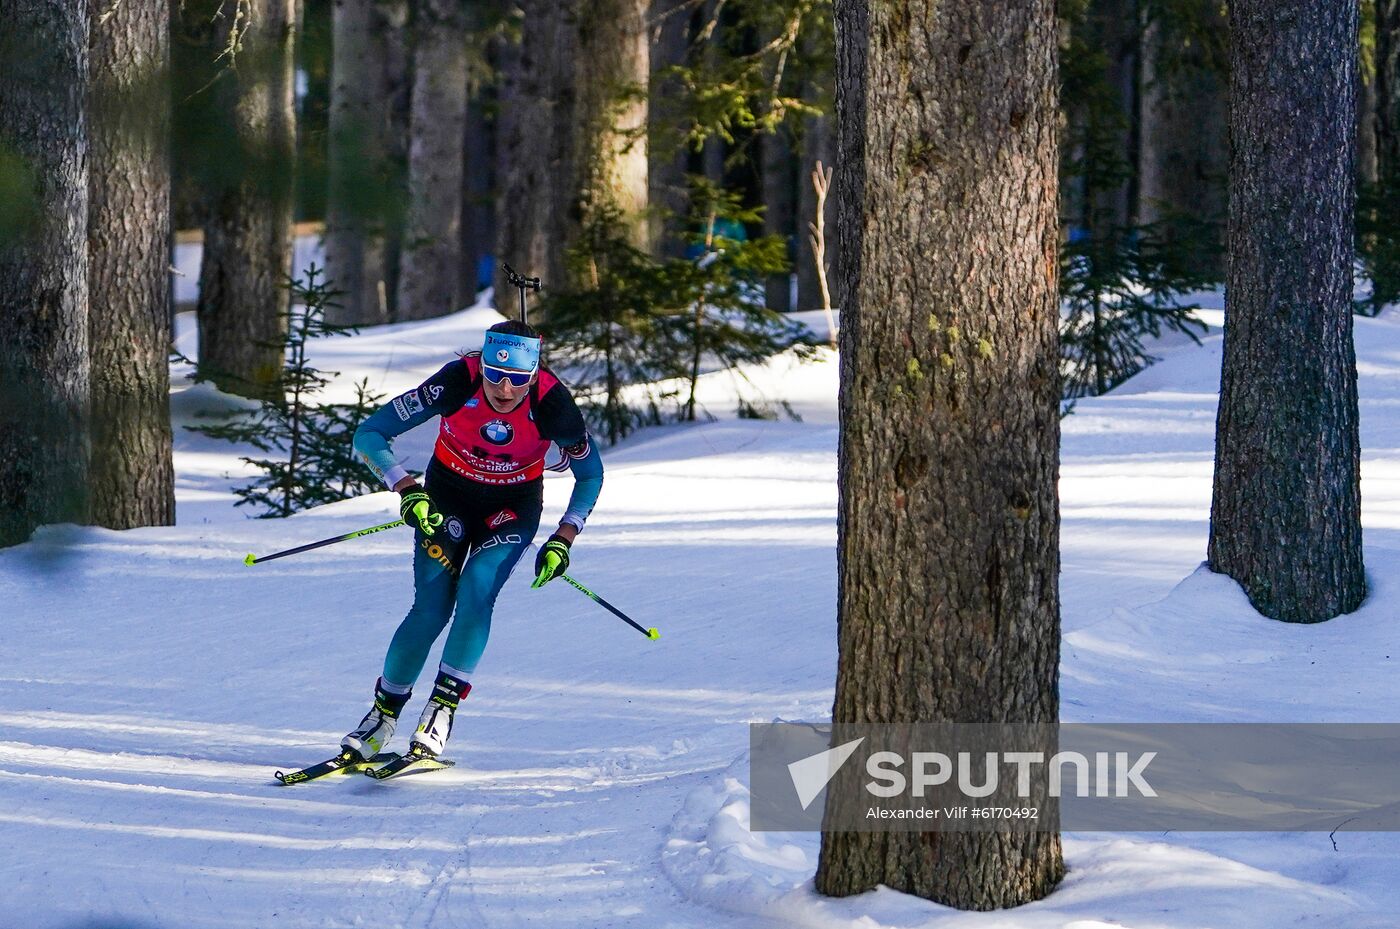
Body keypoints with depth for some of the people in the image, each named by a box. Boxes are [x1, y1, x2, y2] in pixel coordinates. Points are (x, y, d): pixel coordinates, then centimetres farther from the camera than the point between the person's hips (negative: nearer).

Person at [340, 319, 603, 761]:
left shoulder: (552, 402, -28)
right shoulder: (456, 382, -30)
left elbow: (590, 473, -9)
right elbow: (369, 434, -24)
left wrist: (563, 540, -19)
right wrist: (407, 490, -37)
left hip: (514, 505, 0)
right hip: (448, 495, 0)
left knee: (477, 587, -26)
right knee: (431, 608, -13)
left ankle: (444, 705, -18)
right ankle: (384, 711, 6)